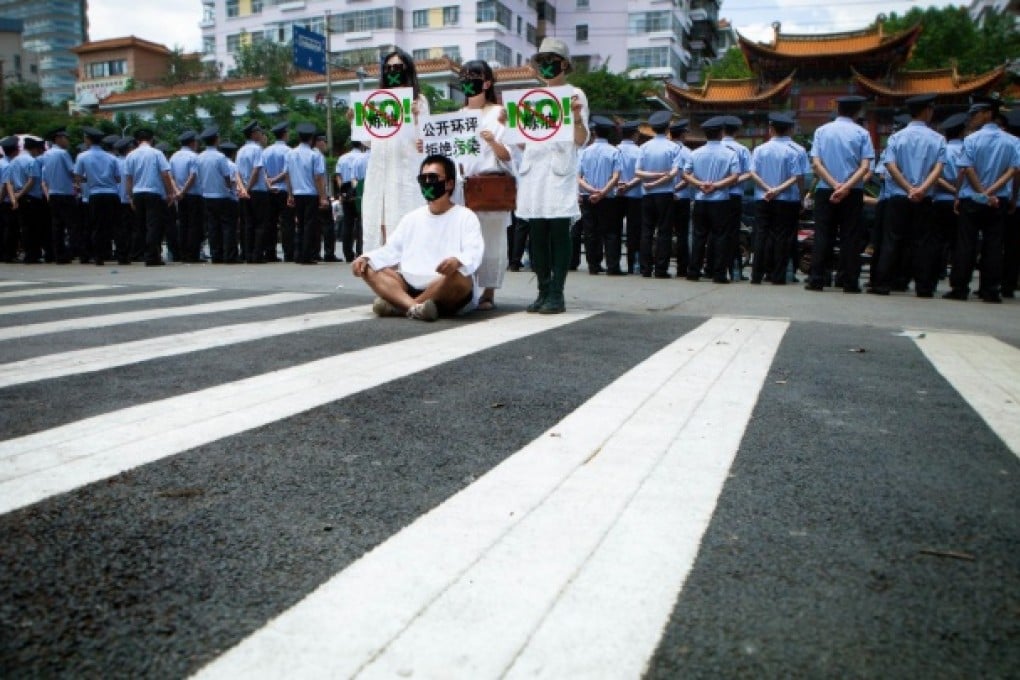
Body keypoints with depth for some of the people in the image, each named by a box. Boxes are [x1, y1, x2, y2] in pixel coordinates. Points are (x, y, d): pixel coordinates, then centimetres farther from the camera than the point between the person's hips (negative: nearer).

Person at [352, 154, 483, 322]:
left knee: (459, 276, -36)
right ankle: (415, 307, -37)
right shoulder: (412, 217, 19)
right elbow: (392, 250, 17)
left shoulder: (465, 217, 1)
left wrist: (457, 261, -38)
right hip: (411, 286, 5)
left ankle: (398, 305, -26)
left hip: (447, 289, -5)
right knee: (368, 268, -11)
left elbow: (474, 253, -14)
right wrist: (366, 258, -3)